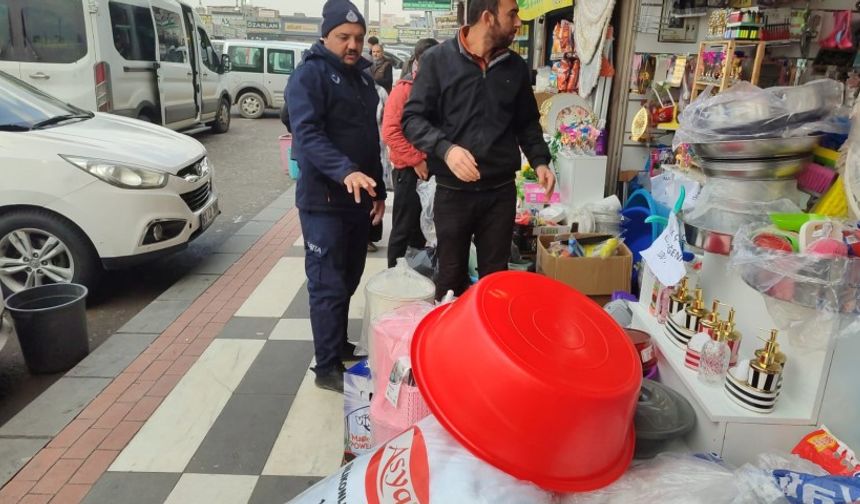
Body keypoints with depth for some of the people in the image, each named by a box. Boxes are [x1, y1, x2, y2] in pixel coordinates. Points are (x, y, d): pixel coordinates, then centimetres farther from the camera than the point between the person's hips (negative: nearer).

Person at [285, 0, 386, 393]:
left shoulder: (362, 78, 16)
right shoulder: (309, 75, -9)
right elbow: (307, 134, -23)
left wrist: (378, 191, 17)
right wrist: (345, 171, -39)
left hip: (359, 198, 8)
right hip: (323, 200, -8)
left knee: (350, 280, 15)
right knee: (328, 285, -3)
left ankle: (339, 345, 32)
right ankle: (327, 368, 7)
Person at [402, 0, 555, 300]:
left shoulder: (516, 66, 8)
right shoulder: (439, 60, -5)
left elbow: (527, 122, 17)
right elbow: (412, 118, -6)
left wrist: (539, 160, 1)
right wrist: (446, 149, -23)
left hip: (501, 191, 3)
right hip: (453, 191, -3)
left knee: (495, 276, 13)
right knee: (451, 277, 12)